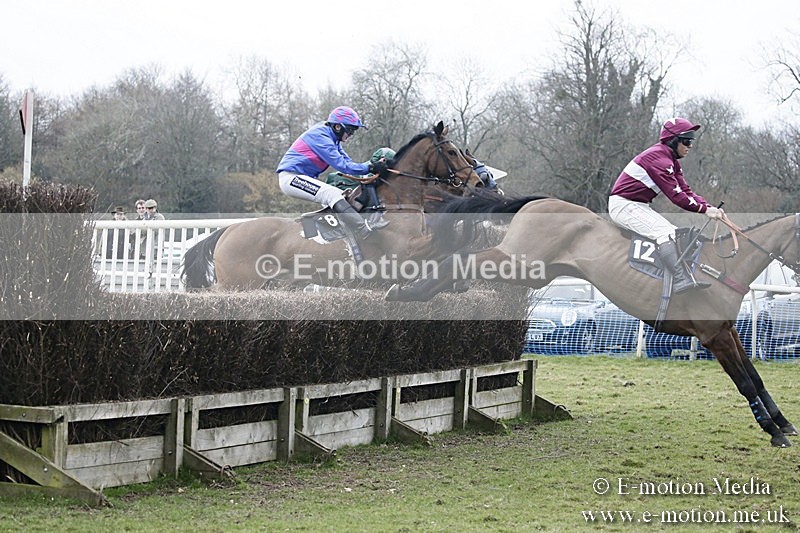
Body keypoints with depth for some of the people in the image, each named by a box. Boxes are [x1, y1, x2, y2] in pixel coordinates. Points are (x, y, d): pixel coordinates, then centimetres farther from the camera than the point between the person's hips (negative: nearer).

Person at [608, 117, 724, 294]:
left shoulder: (671, 161, 12)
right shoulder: (659, 158, -21)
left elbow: (685, 190, 6)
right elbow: (675, 195, -25)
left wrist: (708, 206, -9)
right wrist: (705, 209, -24)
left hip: (639, 206, 11)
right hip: (623, 205, -11)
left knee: (674, 234, 9)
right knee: (664, 233, -25)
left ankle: (687, 278, 5)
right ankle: (681, 281, -34)